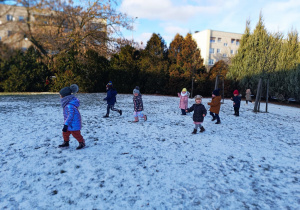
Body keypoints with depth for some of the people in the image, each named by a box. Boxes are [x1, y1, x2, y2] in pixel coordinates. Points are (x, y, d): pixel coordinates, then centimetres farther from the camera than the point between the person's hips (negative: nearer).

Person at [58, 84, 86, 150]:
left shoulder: (70, 105, -29)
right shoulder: (67, 103, 4)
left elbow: (70, 115, -31)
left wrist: (66, 125, -29)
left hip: (73, 123, -10)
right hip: (69, 123, 10)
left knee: (76, 134, 5)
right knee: (65, 132, 18)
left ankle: (82, 143, 24)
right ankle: (66, 143, 36)